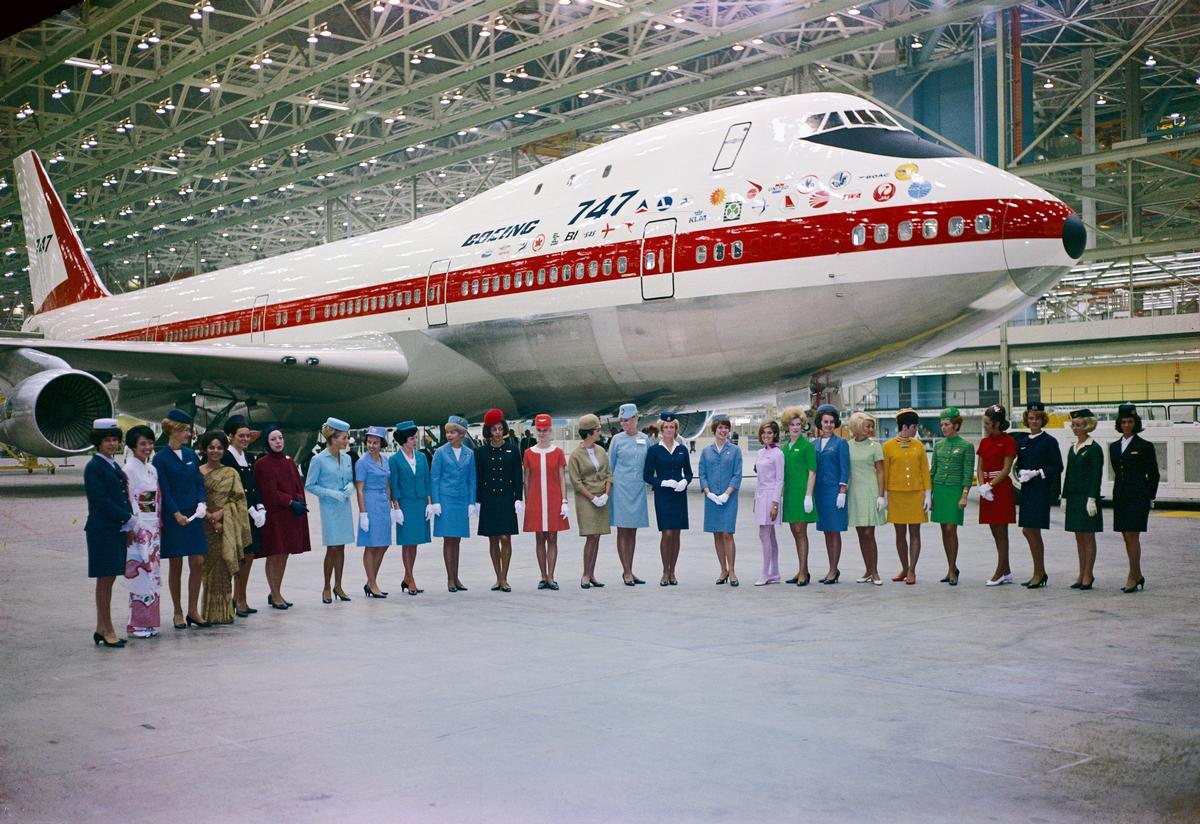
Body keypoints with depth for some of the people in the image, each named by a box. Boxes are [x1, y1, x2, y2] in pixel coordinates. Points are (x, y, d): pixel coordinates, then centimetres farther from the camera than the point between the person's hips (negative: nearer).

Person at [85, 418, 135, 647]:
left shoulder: (115, 466, 15)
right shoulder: (94, 467, -10)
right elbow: (101, 500, -16)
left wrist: (128, 522, 8)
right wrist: (129, 520, -14)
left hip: (117, 529, 8)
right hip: (102, 531, -8)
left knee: (108, 579, 10)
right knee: (105, 580, -3)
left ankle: (101, 629, 17)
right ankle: (107, 630, 3)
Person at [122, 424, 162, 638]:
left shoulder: (152, 469, 13)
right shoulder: (129, 470, -10)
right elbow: (127, 502, -13)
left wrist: (159, 526, 12)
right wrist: (135, 529, -16)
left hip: (154, 528, 8)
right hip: (139, 529, -8)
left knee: (152, 573, 9)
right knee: (141, 572, -6)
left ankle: (148, 622, 15)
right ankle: (137, 624, 1)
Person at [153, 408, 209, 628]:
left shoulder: (191, 454, 11)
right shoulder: (161, 458, -6)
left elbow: (199, 481, 11)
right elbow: (164, 491, -9)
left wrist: (201, 503, -6)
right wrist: (177, 514, -18)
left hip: (193, 515, 5)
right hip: (173, 518, -5)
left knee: (198, 563, 1)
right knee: (176, 565, 3)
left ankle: (193, 611, 12)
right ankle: (178, 613, 13)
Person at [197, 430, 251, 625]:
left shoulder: (231, 473, 9)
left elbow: (238, 499, 4)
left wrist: (221, 513, -10)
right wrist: (209, 516, -12)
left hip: (226, 526, 1)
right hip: (204, 526, -1)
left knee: (223, 568, -1)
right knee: (205, 567, -2)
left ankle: (223, 612, 5)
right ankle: (208, 612, 4)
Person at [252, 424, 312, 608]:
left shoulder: (289, 461, 13)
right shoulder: (262, 464, -7)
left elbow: (298, 485, 13)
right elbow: (270, 492, -13)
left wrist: (300, 501, -6)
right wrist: (291, 502, -16)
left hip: (292, 515, 6)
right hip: (274, 514, -6)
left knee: (284, 555, 10)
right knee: (275, 555, -2)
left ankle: (276, 593, 19)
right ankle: (275, 595, 7)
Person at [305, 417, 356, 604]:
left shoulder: (347, 458, 7)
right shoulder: (319, 460, -9)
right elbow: (309, 485, -6)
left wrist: (351, 487, -5)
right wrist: (330, 493, -15)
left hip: (345, 507, 5)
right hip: (329, 508, -5)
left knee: (341, 547, 9)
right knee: (332, 548, -5)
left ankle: (338, 586, 19)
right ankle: (326, 588, 9)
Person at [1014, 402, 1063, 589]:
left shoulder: (1049, 441, -5)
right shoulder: (1022, 442, 13)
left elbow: (1057, 467, -7)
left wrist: (1037, 473, -15)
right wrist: (1021, 473, -3)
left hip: (1041, 490, -7)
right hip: (1027, 489, 7)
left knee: (1030, 530, -9)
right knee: (1031, 532, 9)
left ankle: (1038, 573, 1)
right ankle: (1040, 573, 18)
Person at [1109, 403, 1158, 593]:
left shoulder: (1145, 446, -3)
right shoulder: (1114, 447, 12)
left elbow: (1154, 474, 0)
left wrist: (1150, 498, -3)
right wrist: (1118, 495, 14)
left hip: (1138, 496, -6)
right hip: (1120, 497, 6)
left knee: (1132, 535, -10)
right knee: (1127, 537, 8)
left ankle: (1132, 577, -6)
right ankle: (1138, 576, 17)